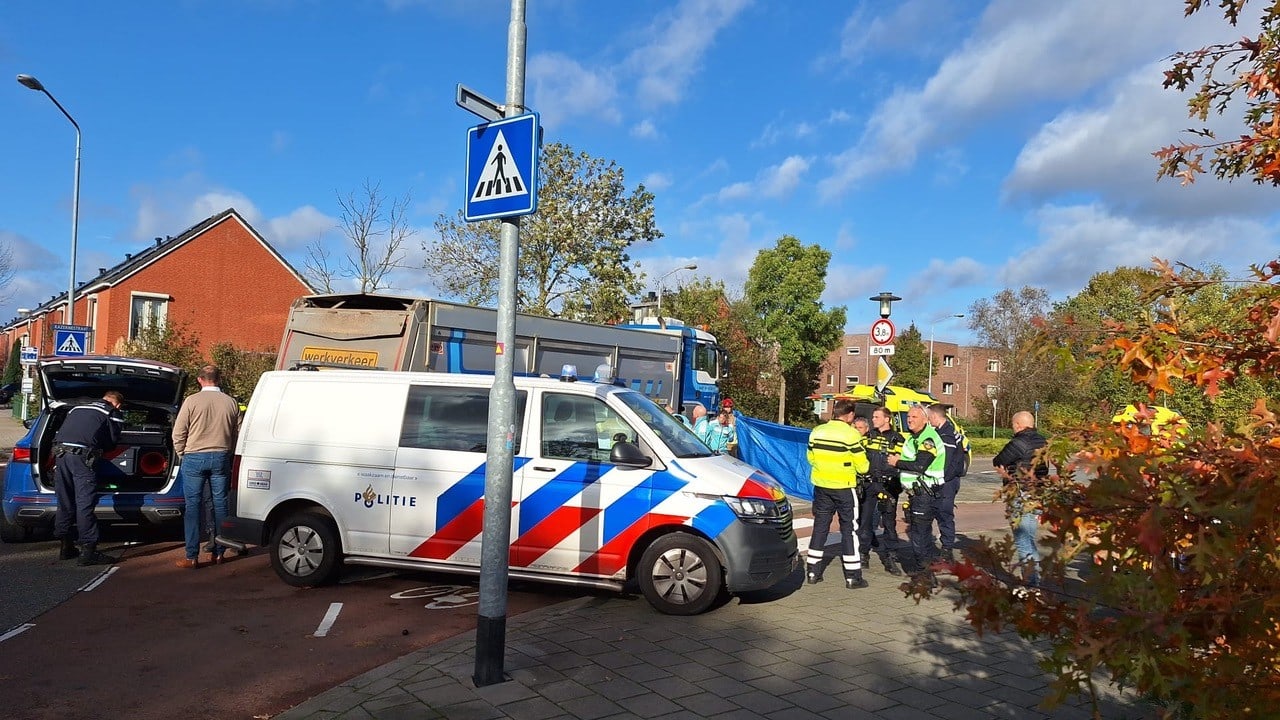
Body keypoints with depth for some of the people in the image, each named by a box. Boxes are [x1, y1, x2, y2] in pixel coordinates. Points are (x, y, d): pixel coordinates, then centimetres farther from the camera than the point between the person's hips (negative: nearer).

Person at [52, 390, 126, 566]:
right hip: (82, 456, -6)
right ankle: (88, 550, -7)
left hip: (60, 451, 6)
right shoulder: (114, 414, 11)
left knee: (64, 503, 14)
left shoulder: (77, 408, 28)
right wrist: (100, 450, 29)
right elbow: (112, 442, 11)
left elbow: (60, 433, 29)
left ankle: (66, 547, 22)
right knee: (85, 504, -6)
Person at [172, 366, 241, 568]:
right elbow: (238, 434, 5)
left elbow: (178, 434, -5)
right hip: (221, 457, 3)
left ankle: (192, 557, 2)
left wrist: (182, 454, 11)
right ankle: (218, 553, 15)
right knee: (220, 503, 9)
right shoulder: (231, 402, 1)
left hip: (194, 458, -3)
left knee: (192, 505, 2)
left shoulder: (192, 401, -7)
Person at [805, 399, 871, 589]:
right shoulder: (851, 434, -14)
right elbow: (862, 466, -10)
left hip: (821, 486, 5)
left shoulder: (817, 432, 2)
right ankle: (852, 576, 7)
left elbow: (810, 457, 11)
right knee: (849, 529, 4)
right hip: (843, 487, -5)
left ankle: (813, 571, 16)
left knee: (820, 526, 13)